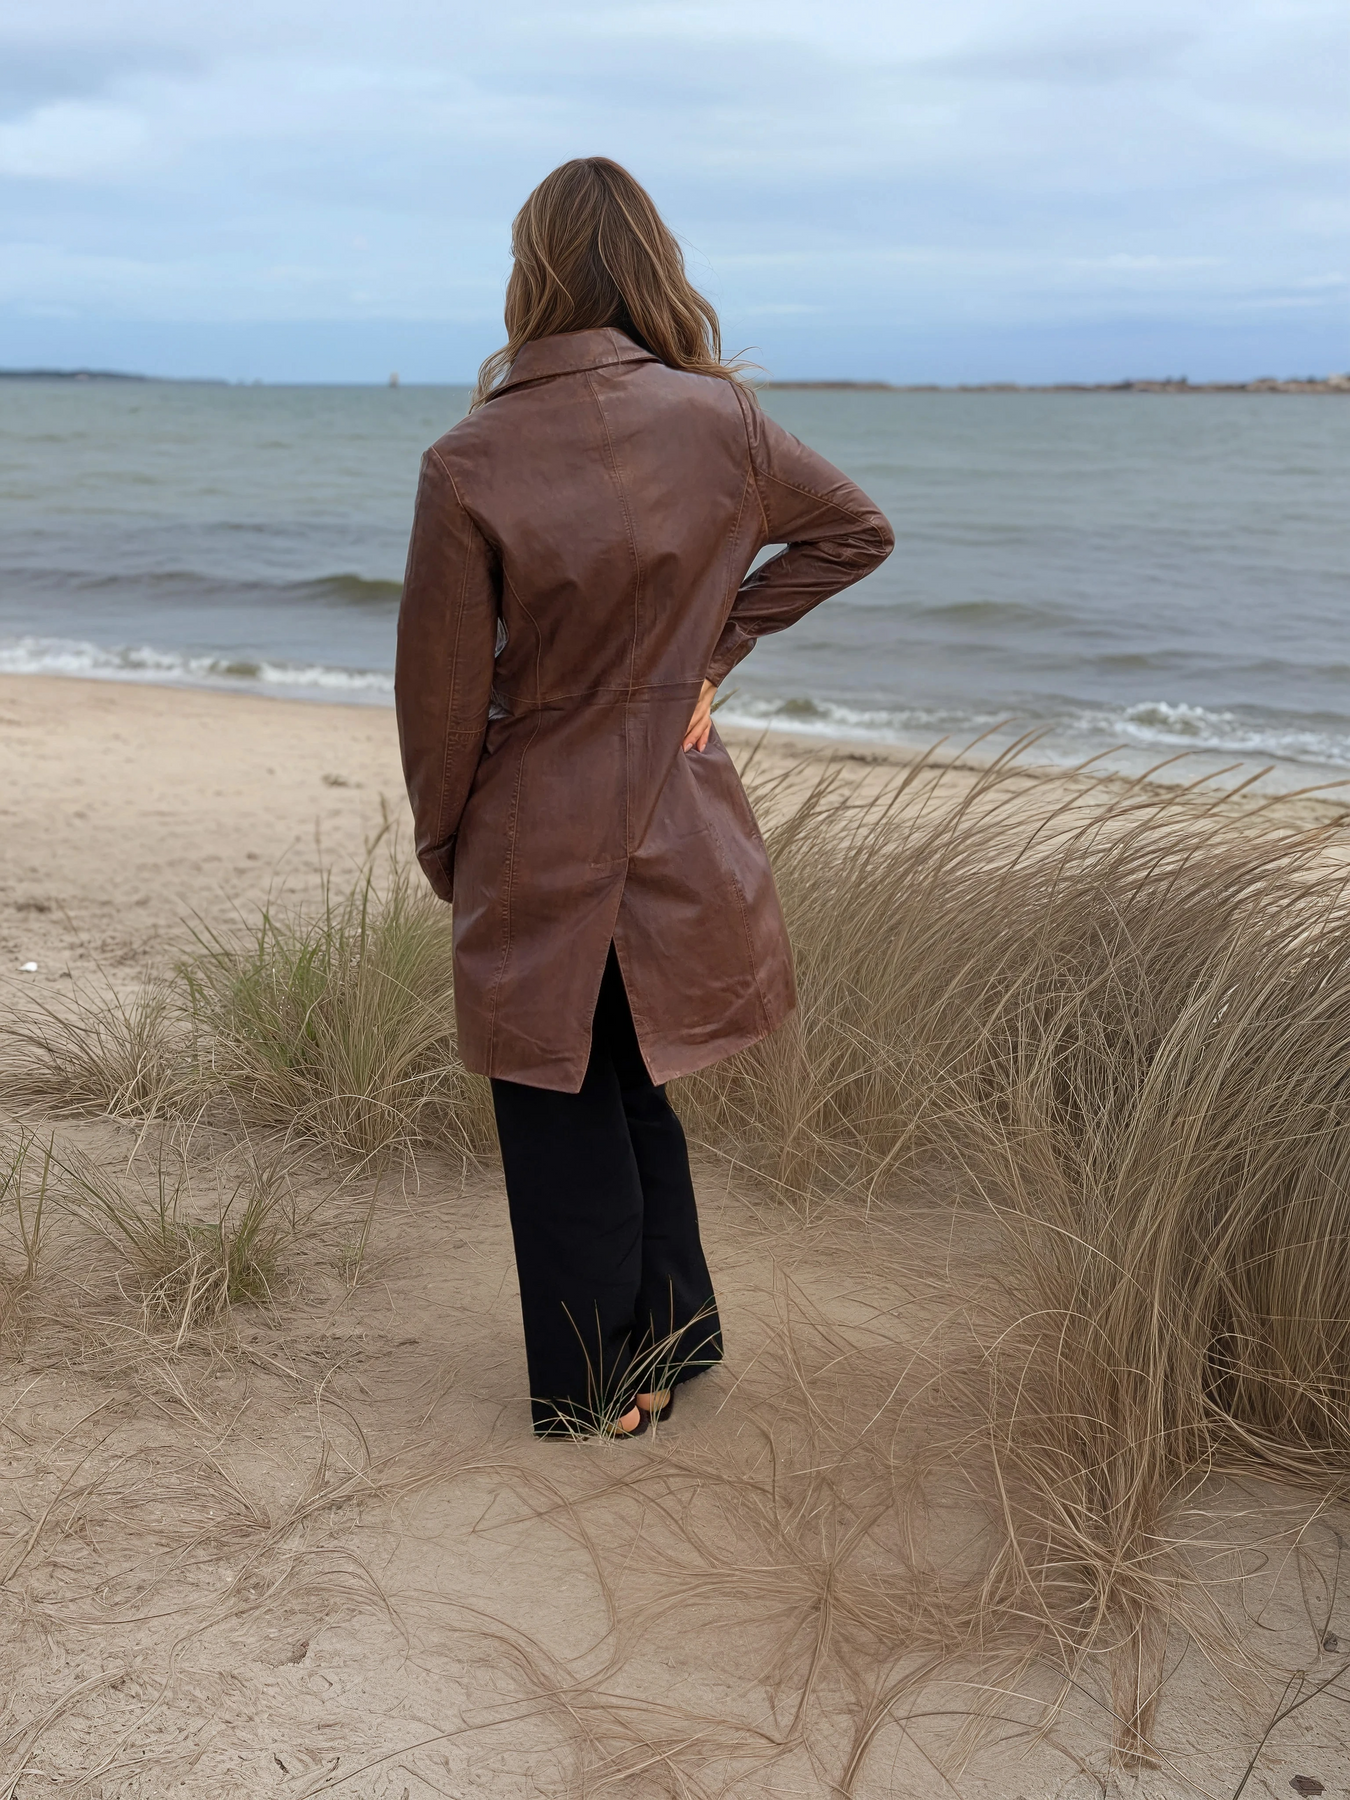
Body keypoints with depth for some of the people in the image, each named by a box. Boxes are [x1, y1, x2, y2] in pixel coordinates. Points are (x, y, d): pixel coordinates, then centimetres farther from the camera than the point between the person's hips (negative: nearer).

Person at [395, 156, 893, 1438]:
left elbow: (441, 691, -9)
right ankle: (674, 1337, 35)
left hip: (535, 849, -3)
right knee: (635, 1089, 23)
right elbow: (856, 530, 10)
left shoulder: (468, 465, -16)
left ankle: (601, 1391, 24)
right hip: (683, 833, 4)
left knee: (565, 1127, 12)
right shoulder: (720, 420, -6)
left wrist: (442, 847, 6)